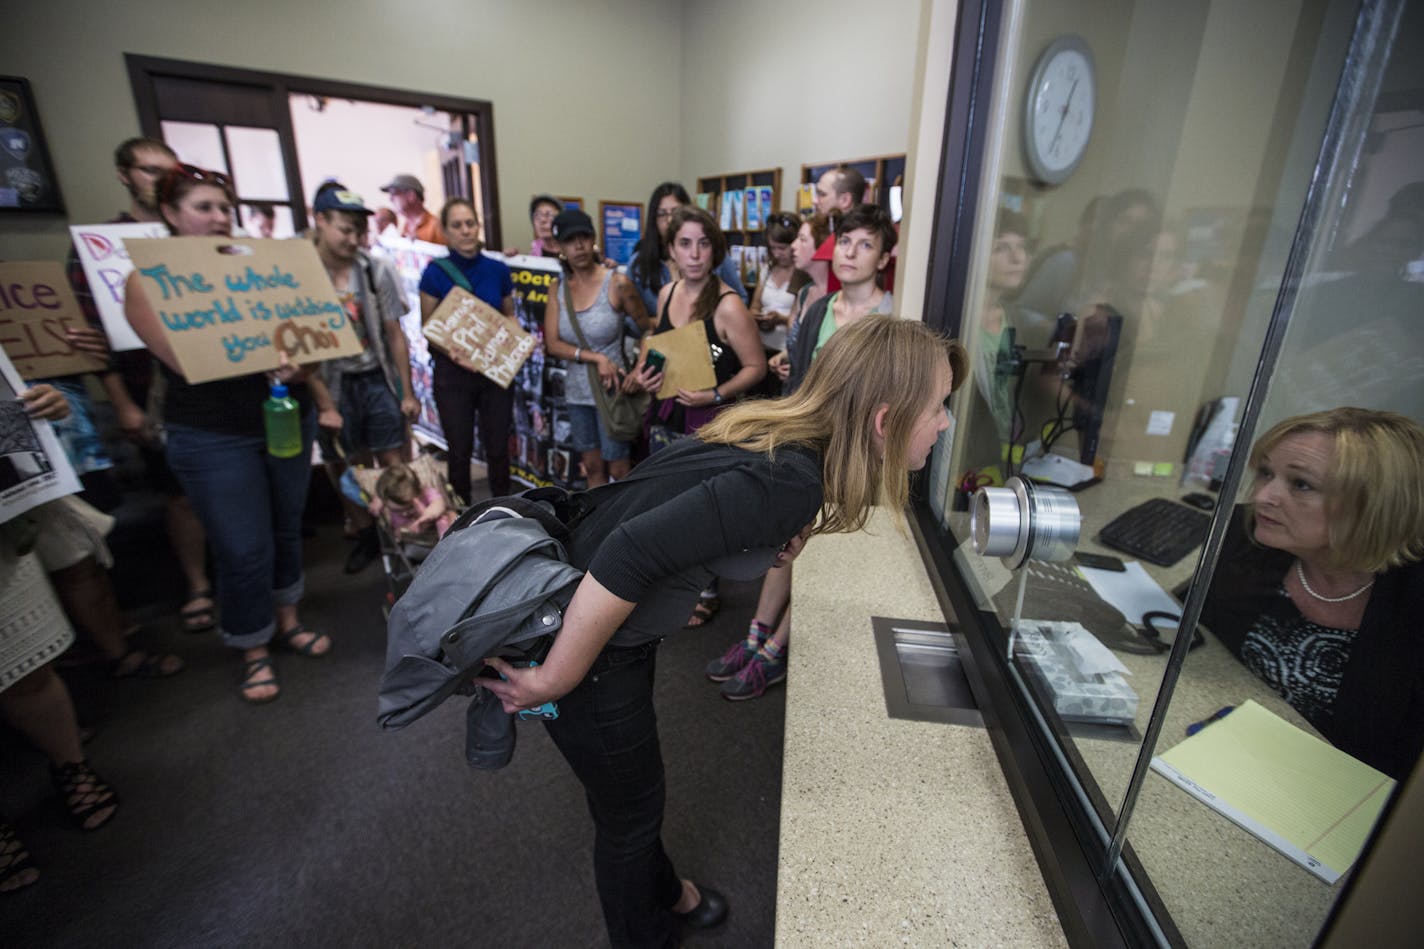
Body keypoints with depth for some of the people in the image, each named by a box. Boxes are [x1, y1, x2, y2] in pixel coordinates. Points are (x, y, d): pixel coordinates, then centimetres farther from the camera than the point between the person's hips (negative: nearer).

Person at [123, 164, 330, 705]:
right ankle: (254, 651, 22)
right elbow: (187, 362, -15)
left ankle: (287, 621, 34)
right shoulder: (148, 280, -3)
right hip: (213, 437, -4)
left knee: (286, 529, 14)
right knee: (244, 550, 1)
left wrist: (297, 367, -14)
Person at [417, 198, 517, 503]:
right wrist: (452, 352, -21)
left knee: (498, 447, 9)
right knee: (460, 451, 7)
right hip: (453, 374, -2)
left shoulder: (498, 269, 1)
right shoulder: (435, 272, -6)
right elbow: (428, 328, -2)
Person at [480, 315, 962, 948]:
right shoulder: (790, 484, -30)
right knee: (631, 811, 17)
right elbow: (629, 553, -35)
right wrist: (553, 681, -23)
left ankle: (663, 893, 57)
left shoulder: (780, 433, -3)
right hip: (581, 643, -8)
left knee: (633, 782, 30)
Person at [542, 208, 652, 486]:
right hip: (577, 392, 5)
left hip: (612, 390, -4)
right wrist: (596, 358, -17)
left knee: (619, 472, 4)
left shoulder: (617, 283, -11)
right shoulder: (557, 288, 2)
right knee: (593, 468, 16)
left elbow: (648, 329, -3)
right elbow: (552, 344, -4)